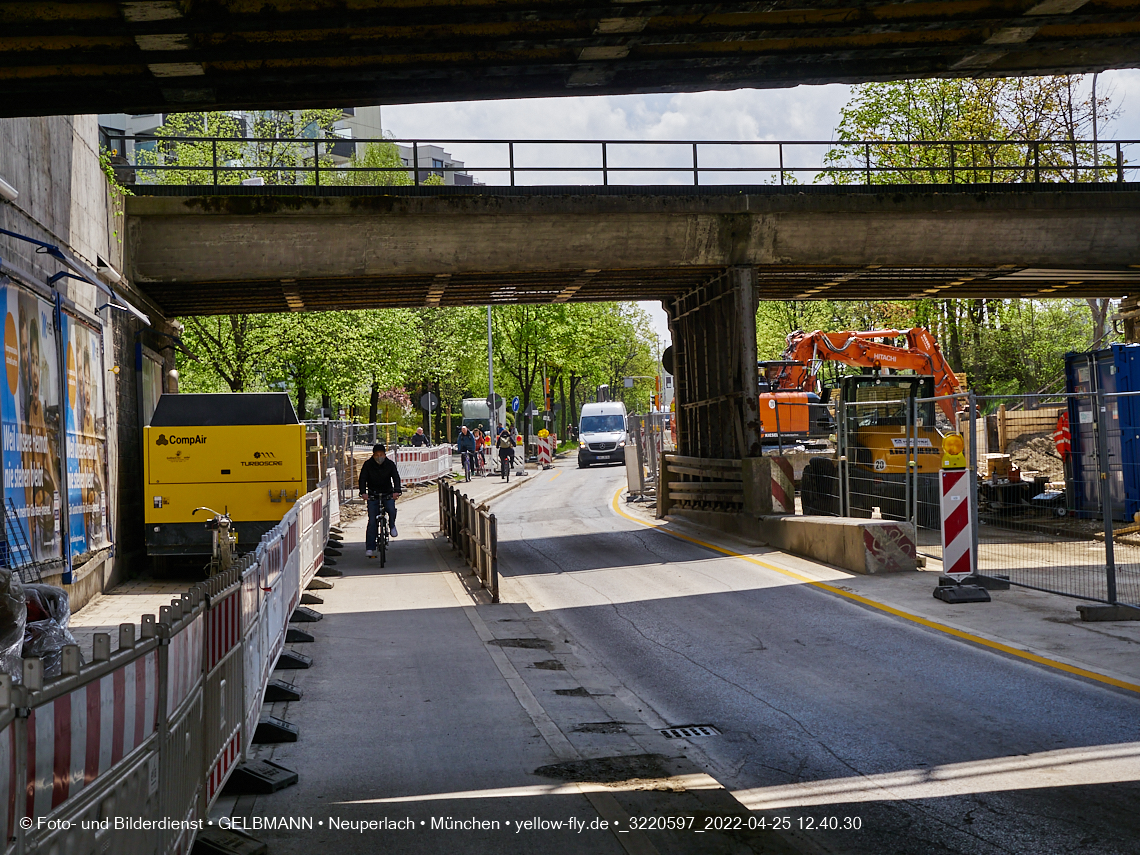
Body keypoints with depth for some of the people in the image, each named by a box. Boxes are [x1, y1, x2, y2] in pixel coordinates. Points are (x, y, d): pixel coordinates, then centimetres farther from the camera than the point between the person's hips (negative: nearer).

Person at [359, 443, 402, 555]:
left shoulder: (390, 464, -6)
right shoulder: (368, 464, -8)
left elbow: (396, 478, -14)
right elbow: (363, 479, -14)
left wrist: (396, 491, -32)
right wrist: (363, 492, -31)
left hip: (388, 494, 0)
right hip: (373, 495, 0)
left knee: (392, 510, -28)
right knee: (372, 521, -8)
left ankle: (392, 526, 5)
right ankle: (370, 548, -6)